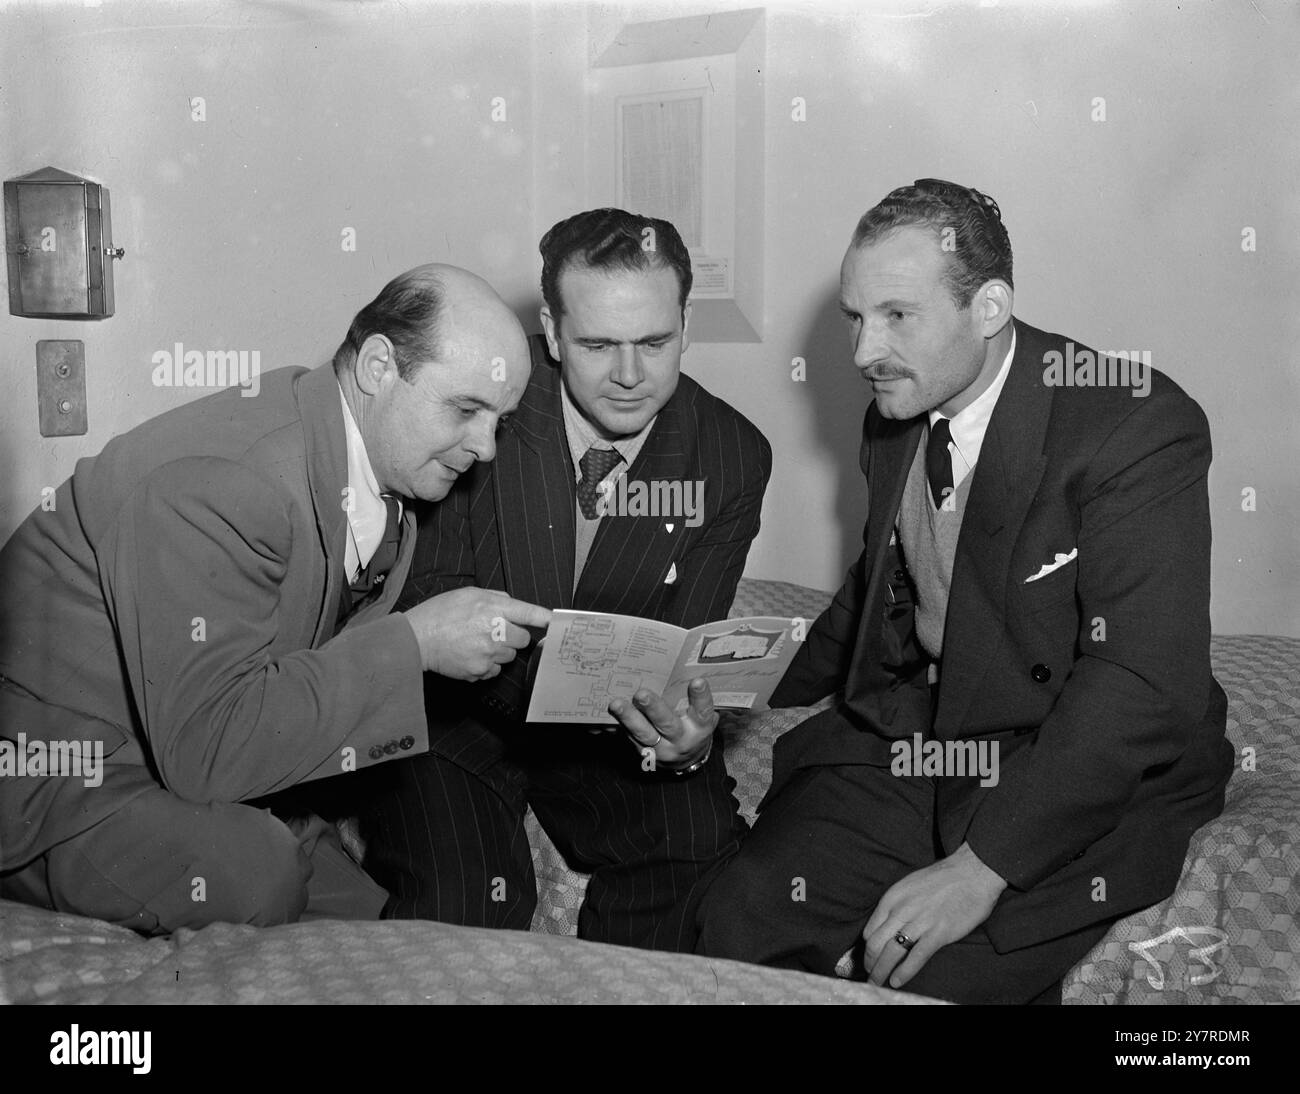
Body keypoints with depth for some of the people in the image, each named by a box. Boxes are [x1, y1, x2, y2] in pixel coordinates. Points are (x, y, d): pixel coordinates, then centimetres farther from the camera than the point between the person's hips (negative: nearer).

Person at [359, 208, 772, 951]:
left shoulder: (732, 457, -8)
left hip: (619, 731, 3)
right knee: (461, 905, -24)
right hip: (457, 715, -2)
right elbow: (431, 597, -16)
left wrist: (686, 729, -29)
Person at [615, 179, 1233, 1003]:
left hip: (1092, 782, -5)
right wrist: (771, 685, 17)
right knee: (740, 923, -13)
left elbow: (1144, 681, -24)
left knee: (936, 978, -25)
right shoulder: (893, 419, 7)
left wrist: (983, 866, -28)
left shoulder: (1138, 425, -17)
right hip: (910, 742, 6)